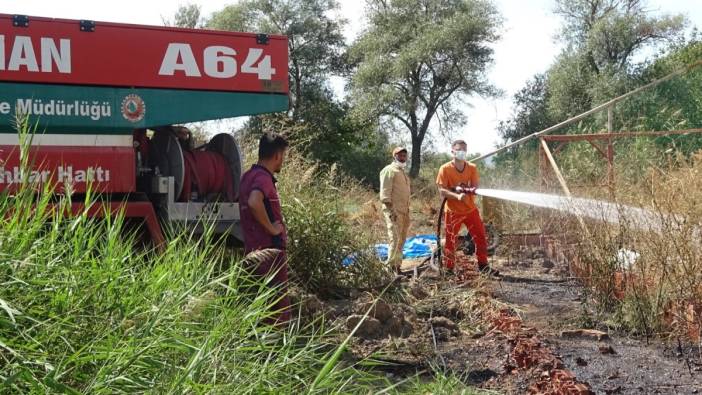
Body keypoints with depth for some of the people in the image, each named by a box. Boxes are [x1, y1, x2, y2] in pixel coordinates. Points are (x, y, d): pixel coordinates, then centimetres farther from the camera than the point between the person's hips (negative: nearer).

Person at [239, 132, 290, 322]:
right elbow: (254, 202, -38)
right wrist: (271, 228, -24)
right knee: (279, 308, -2)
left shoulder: (249, 175, 12)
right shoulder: (263, 178, -18)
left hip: (253, 249, 9)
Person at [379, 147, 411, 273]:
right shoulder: (389, 170, -7)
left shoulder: (402, 172, 22)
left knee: (401, 240, 10)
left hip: (404, 211, 9)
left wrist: (407, 212, 18)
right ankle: (392, 267, -11)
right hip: (393, 210, -9)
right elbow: (385, 193, -15)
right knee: (395, 239, -13)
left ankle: (397, 266, 16)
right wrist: (391, 210, -22)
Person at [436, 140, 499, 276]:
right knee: (450, 241, 2)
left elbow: (476, 187, -5)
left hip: (471, 210, 3)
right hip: (453, 211, -3)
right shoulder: (445, 169, -9)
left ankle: (483, 265, 19)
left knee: (481, 237, 5)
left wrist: (465, 189, -27)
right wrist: (457, 195, -30)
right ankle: (448, 270, 13)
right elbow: (442, 191, -13)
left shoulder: (472, 168, 1)